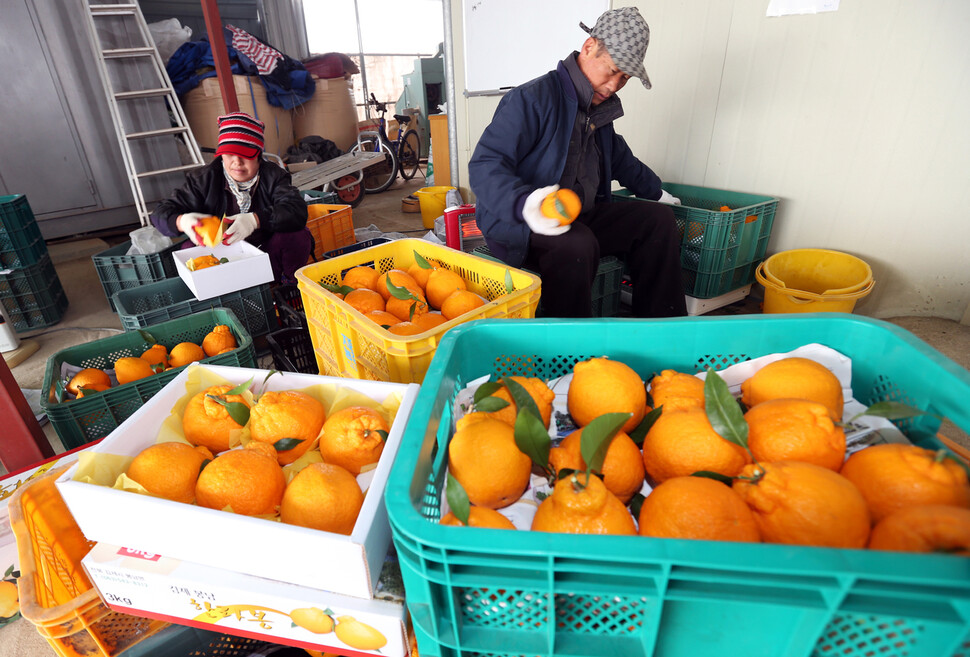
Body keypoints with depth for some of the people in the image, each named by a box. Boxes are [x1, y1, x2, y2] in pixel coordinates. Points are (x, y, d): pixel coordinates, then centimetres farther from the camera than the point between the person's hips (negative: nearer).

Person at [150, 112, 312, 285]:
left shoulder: (273, 176, -8)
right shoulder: (204, 179, -5)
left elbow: (297, 211, -26)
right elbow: (161, 212, -4)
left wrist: (255, 220, -42)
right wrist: (182, 221, -31)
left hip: (268, 254, -1)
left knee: (298, 235, -27)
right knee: (190, 251, -25)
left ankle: (290, 284, -2)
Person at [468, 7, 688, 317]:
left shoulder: (601, 108, 15)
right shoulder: (532, 98, -13)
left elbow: (621, 160, 34)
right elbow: (484, 166, -22)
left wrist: (656, 191, 43)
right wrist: (524, 204, -40)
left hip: (582, 217, 9)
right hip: (518, 224, -8)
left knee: (659, 218, 0)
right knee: (577, 244, -39)